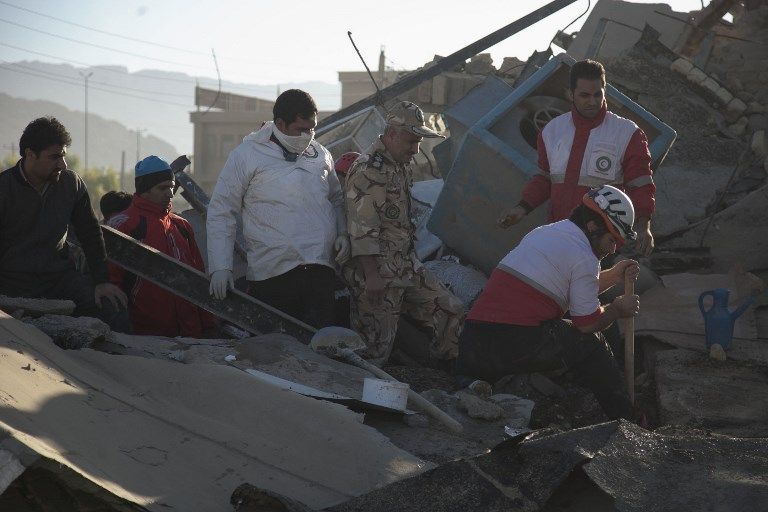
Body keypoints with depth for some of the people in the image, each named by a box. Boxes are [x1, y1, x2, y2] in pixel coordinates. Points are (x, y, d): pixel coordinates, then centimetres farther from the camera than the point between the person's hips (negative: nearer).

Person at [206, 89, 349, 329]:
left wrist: (342, 233, 8)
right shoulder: (247, 155, 0)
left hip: (321, 271, 4)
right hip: (271, 273, -3)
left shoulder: (320, 154, 15)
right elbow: (220, 212, 1)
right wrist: (220, 266, -7)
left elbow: (336, 199, 29)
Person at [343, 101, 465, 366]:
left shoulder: (401, 167, 14)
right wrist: (372, 276, -25)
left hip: (406, 265, 10)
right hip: (378, 274, -10)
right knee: (376, 345, -6)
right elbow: (362, 230, -23)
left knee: (451, 312, 9)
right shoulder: (368, 171, -19)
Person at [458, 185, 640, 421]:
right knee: (589, 342, 14)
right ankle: (625, 420, 20)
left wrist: (613, 276, 36)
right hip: (520, 346, -7)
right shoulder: (584, 258, -3)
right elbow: (588, 323, 5)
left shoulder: (540, 233, 24)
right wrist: (618, 308, 23)